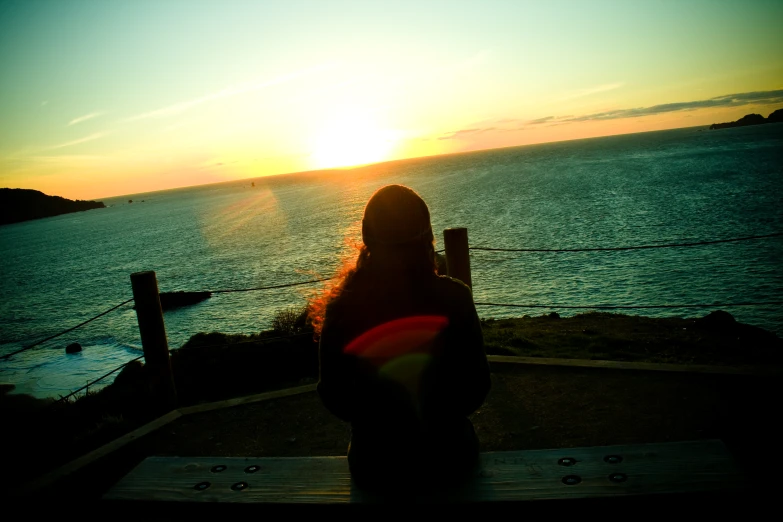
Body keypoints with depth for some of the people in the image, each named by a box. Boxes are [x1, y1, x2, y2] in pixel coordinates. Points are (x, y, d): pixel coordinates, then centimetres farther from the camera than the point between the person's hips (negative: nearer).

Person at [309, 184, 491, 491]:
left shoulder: (342, 309, -18)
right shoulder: (454, 297, -20)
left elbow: (334, 399, -7)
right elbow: (477, 390, -10)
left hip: (376, 464, 1)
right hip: (448, 454, 0)